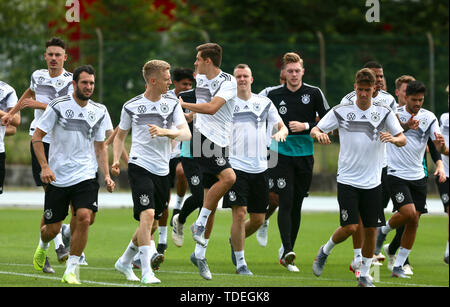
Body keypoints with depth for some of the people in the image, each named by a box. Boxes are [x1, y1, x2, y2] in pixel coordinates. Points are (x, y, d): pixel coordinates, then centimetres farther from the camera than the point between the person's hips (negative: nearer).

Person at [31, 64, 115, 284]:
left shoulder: (99, 111, 7)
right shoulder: (58, 106, -5)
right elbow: (37, 137, -1)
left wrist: (106, 175, 6)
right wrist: (44, 166, -12)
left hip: (85, 177, 2)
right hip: (57, 177, -2)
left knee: (84, 218, -20)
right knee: (53, 228, 4)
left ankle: (70, 271, -10)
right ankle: (42, 245, 42)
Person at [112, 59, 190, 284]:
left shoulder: (172, 103, 6)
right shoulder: (131, 106, 1)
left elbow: (186, 133, -3)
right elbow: (120, 134, 16)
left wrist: (165, 131, -21)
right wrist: (116, 159, 1)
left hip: (162, 170, 4)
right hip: (139, 167, -4)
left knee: (150, 222, 11)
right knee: (147, 215, -19)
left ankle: (125, 261, 32)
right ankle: (146, 272, -18)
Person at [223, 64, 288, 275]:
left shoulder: (264, 103, 9)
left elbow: (282, 126, 12)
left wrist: (280, 133, -11)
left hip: (259, 168, 4)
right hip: (236, 167, -4)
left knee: (258, 219, 7)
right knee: (239, 214, -12)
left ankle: (235, 241, 36)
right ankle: (240, 262, -1)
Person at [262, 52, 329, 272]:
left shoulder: (314, 93, 0)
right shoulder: (274, 95, 3)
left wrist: (306, 126, -11)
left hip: (305, 156, 1)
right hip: (281, 154, -1)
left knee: (296, 205, 6)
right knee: (285, 203, -13)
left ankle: (287, 250, 18)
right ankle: (287, 252, -20)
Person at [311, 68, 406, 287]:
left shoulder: (384, 112, 2)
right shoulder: (341, 111, -2)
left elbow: (402, 139, 3)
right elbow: (315, 130, 3)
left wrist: (393, 138, -20)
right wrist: (318, 134, -21)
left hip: (373, 182, 2)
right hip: (347, 180, -2)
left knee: (371, 229, 2)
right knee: (349, 227, -11)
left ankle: (364, 275, 17)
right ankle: (324, 252, 18)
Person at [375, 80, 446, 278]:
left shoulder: (429, 118, 1)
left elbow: (440, 148, -5)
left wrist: (441, 143, -27)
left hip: (418, 176, 4)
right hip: (395, 174, -4)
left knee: (413, 222, 1)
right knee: (409, 213, -20)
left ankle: (398, 266, 11)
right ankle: (384, 230, 11)